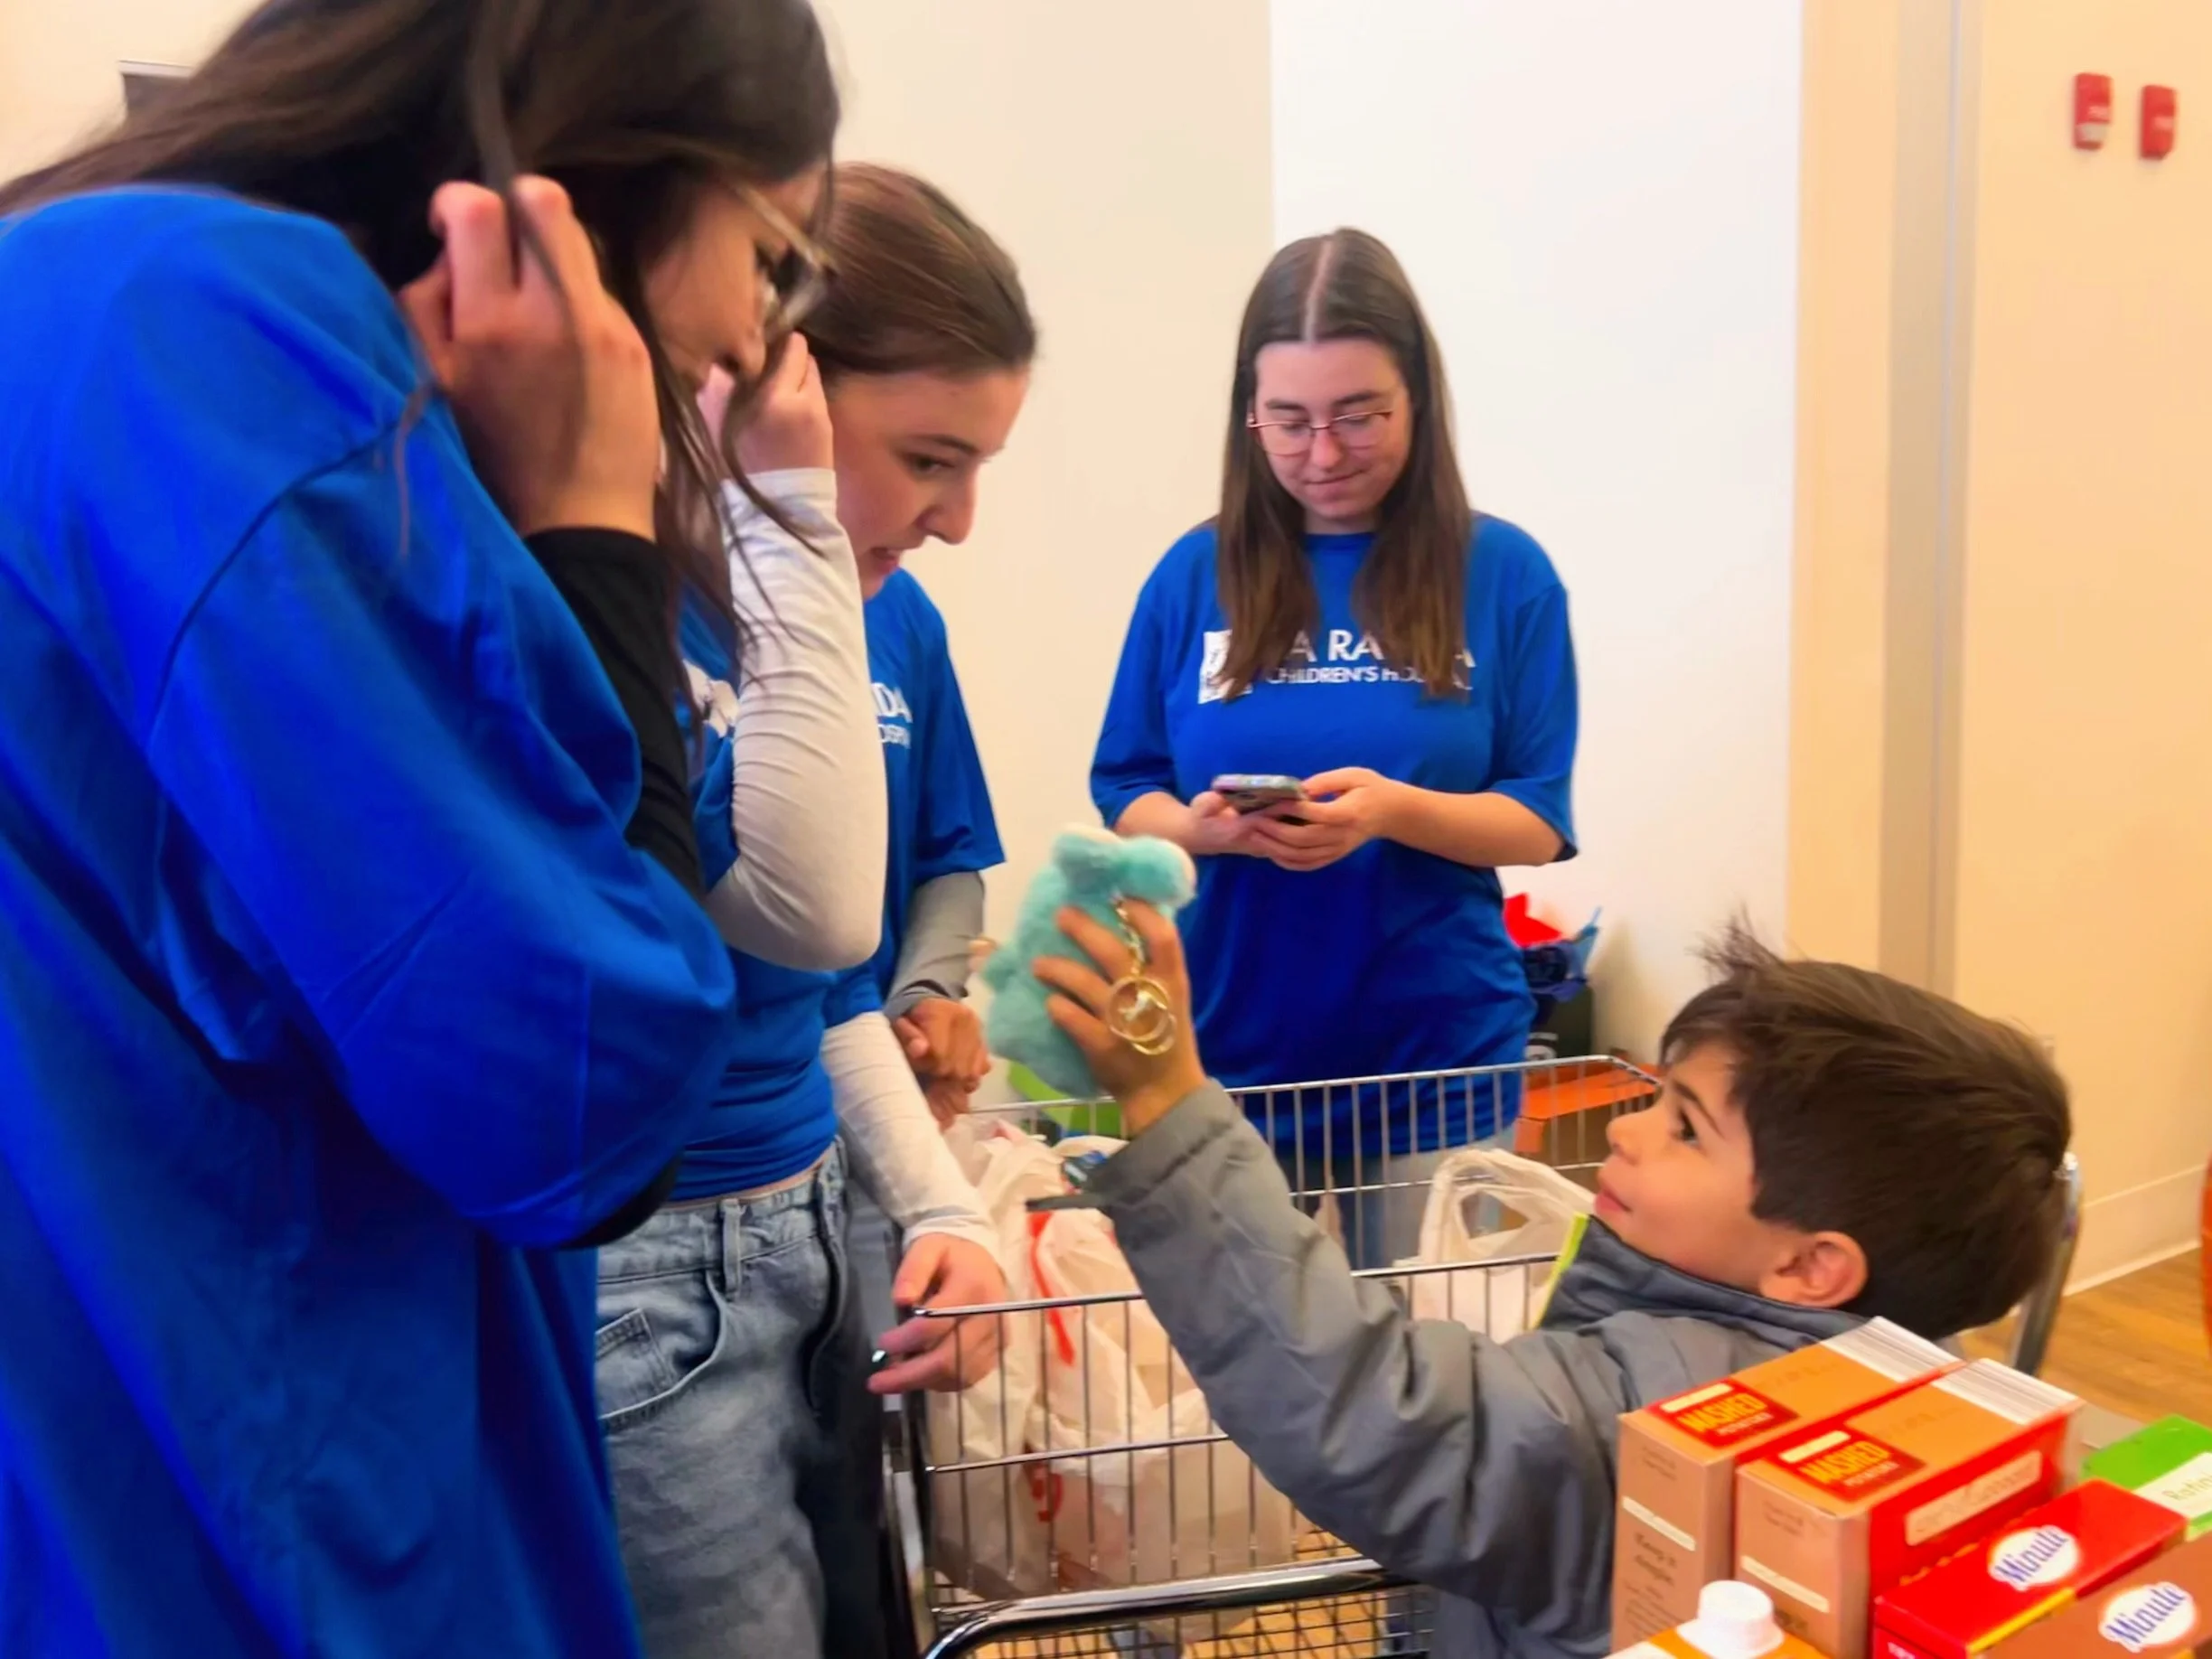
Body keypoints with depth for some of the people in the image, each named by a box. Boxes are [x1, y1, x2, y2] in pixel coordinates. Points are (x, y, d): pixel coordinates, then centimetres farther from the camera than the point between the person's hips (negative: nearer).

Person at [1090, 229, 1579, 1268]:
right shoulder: (1195, 575, 1)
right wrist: (1202, 827, -18)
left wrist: (1395, 809, -22)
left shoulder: (1503, 574, -3)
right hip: (1228, 1056, 2)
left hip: (1435, 1061, -1)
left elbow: (1538, 823, -3)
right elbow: (1125, 796, 4)